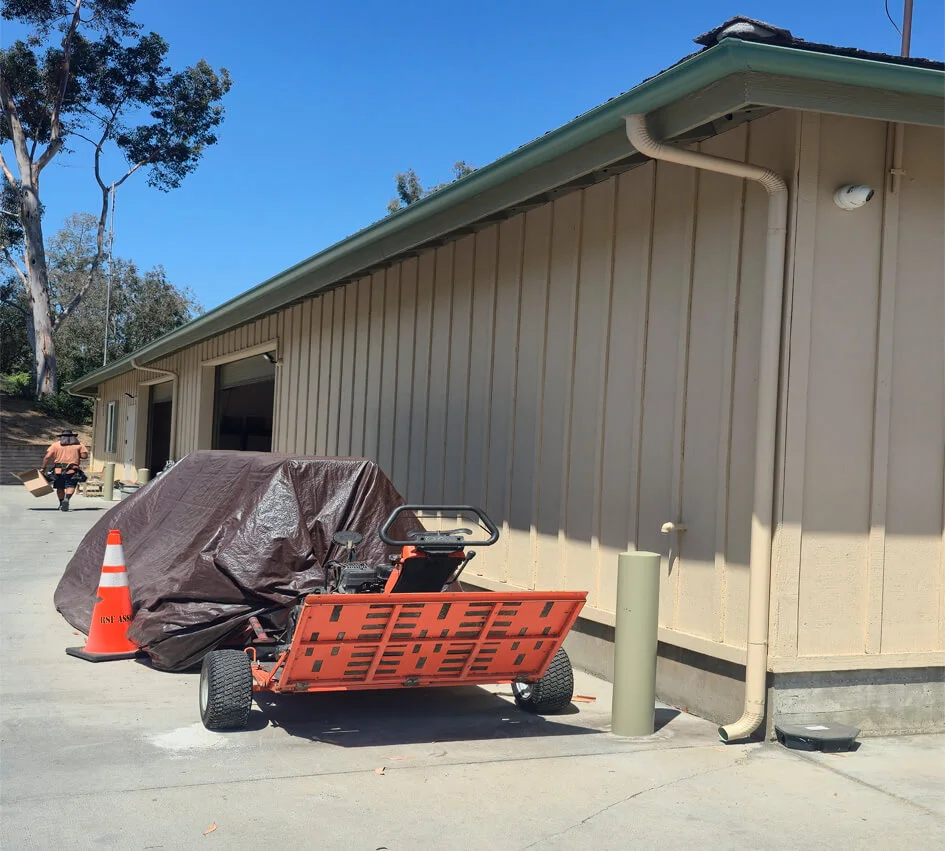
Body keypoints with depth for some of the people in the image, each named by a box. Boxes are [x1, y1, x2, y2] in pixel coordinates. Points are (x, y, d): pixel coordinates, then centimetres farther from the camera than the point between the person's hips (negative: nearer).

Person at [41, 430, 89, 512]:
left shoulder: (56, 444, 10)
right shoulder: (78, 444, 10)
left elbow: (47, 457, 2)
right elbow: (85, 455, 1)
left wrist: (44, 468, 7)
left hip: (58, 470, 1)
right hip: (72, 470, -1)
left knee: (60, 488, 14)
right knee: (70, 486, -7)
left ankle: (61, 504, 21)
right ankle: (66, 499, -32)